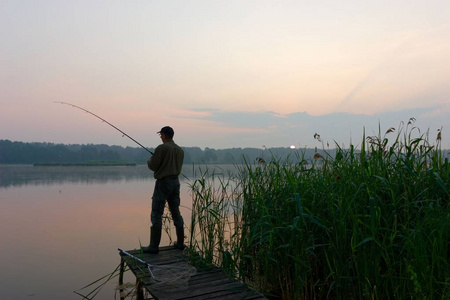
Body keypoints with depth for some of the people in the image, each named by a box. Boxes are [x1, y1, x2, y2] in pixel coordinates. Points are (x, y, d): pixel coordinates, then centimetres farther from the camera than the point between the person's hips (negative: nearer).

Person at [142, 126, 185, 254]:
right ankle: (180, 242, 20)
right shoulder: (180, 150, 11)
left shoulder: (161, 148, -11)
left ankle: (154, 246, -1)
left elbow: (153, 166, -10)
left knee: (156, 214, -3)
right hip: (175, 182, 7)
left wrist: (149, 161, 13)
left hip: (163, 182, -7)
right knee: (176, 212, 14)